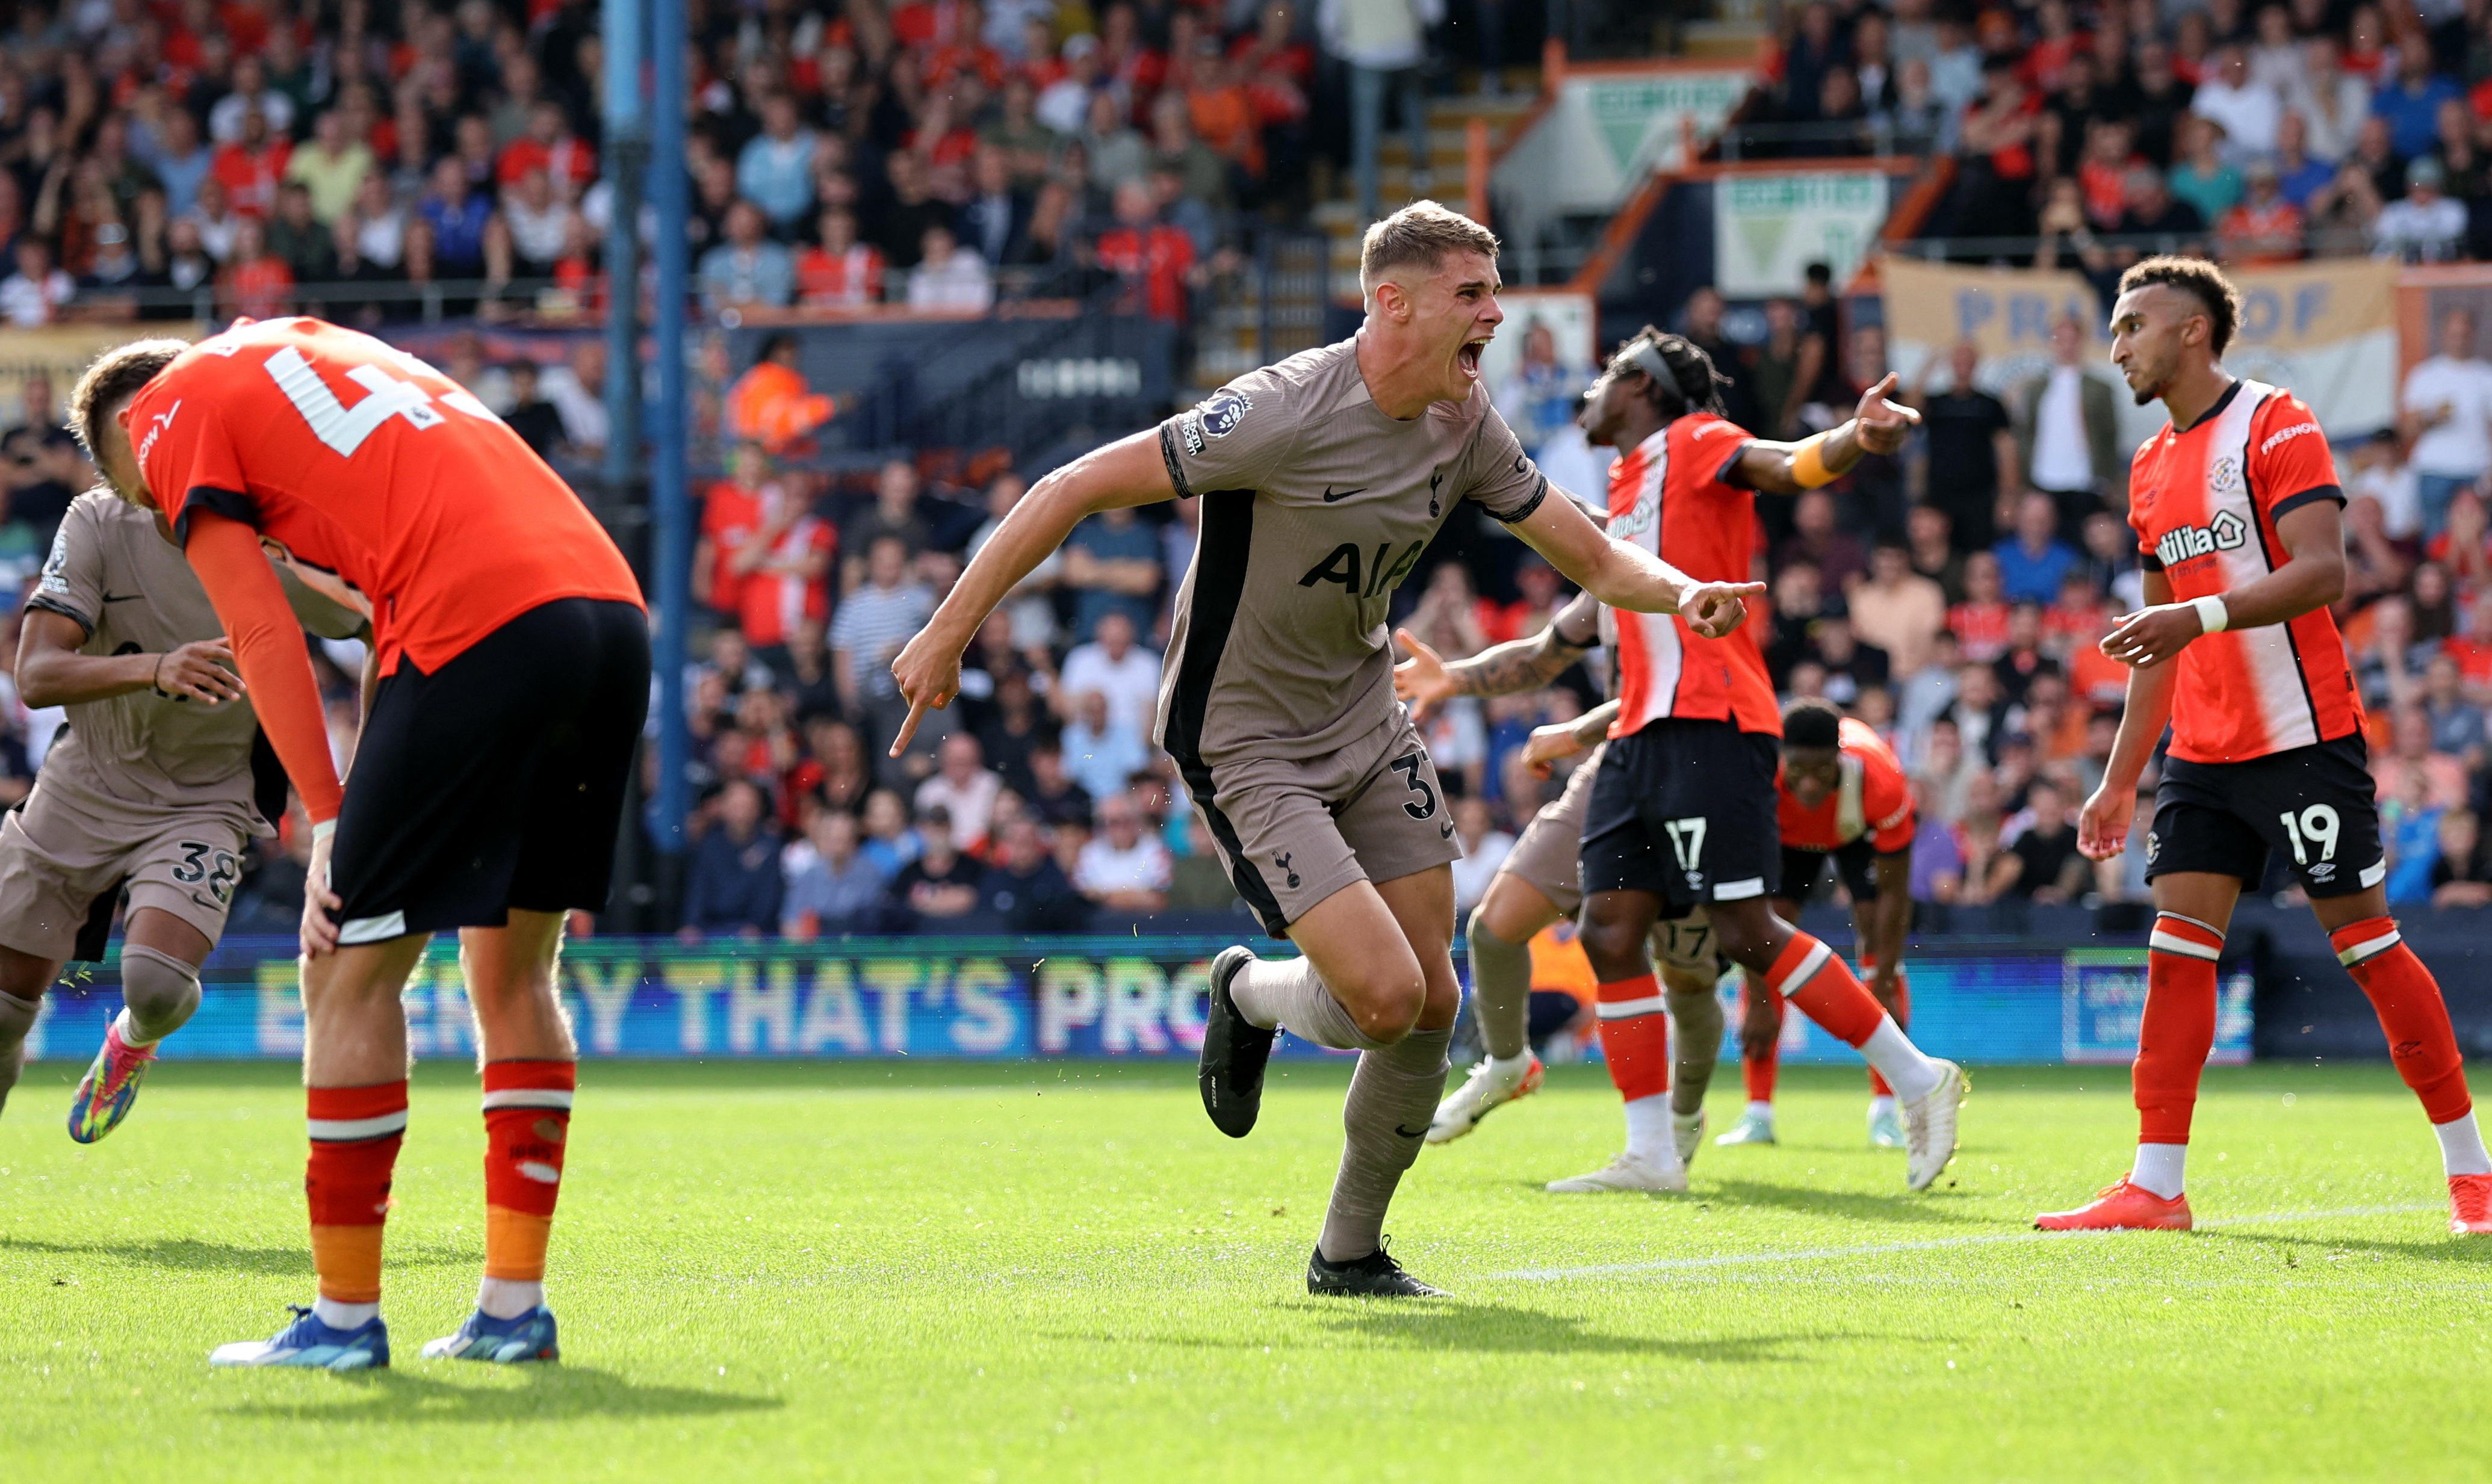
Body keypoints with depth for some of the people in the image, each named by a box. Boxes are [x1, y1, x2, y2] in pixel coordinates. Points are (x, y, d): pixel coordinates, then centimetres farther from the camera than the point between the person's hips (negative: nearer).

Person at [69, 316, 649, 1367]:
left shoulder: (172, 411, 12)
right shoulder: (307, 349, 33)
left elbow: (265, 636, 2)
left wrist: (327, 820, 1)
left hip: (483, 630, -8)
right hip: (612, 605, 8)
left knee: (350, 973, 3)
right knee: (513, 970, 17)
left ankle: (345, 1317, 6)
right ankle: (514, 1308, 16)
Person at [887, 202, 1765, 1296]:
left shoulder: (1465, 428, -3)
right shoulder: (1288, 411, -25)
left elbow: (1593, 559, 7)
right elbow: (1077, 488, -21)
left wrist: (1680, 592, -16)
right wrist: (949, 633, -20)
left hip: (1365, 724, 7)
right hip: (1243, 744, -7)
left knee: (1432, 1002, 2)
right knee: (1386, 995, -18)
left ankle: (1350, 1253, 22)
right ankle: (1250, 995, 17)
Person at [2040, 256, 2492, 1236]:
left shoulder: (2276, 428, -8)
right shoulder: (2153, 470, 16)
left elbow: (2323, 571, -20)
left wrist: (2196, 617, -31)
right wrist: (2119, 780, 18)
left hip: (2303, 739, -7)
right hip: (2201, 751, 7)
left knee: (2364, 937, -4)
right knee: (2177, 948, -2)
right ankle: (2155, 1186, -4)